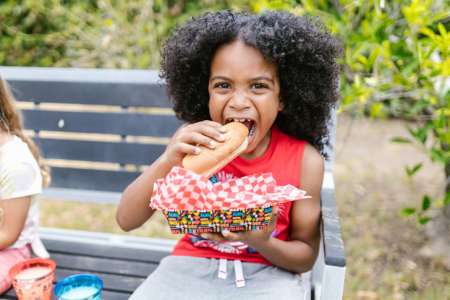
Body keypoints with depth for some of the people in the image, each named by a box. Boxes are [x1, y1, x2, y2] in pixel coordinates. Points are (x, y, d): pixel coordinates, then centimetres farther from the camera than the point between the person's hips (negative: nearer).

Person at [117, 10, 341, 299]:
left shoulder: (305, 159, -12)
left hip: (266, 272, 0)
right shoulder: (192, 141, -8)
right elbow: (127, 220, -10)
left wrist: (261, 242, -24)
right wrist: (167, 161, -27)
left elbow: (306, 256, -3)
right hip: (192, 264, 0)